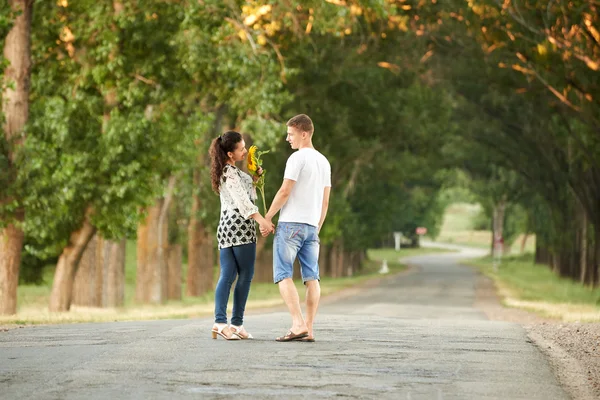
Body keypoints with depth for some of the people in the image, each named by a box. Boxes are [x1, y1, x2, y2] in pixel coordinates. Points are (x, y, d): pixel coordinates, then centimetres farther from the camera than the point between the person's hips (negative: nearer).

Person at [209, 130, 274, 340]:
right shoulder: (231, 173, -11)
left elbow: (245, 195, 25)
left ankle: (220, 321, -12)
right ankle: (237, 323, -4)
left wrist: (253, 179, 14)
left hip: (225, 227, 9)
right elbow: (242, 201, -20)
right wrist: (261, 219, -27)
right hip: (240, 226, -9)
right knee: (245, 276, -2)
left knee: (227, 276, 0)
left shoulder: (225, 171, 18)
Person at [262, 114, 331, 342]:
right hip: (312, 226, 7)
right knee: (311, 277, 4)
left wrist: (267, 218, -5)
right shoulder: (324, 162, 15)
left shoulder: (297, 158, -9)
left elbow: (284, 192, -13)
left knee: (283, 275, -5)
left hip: (291, 224, -7)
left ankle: (298, 324, -17)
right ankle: (308, 330, 0)